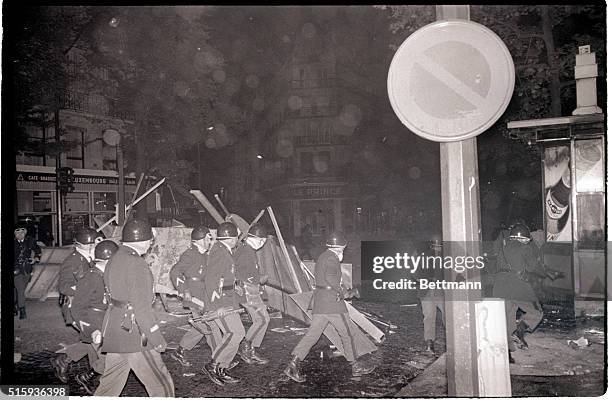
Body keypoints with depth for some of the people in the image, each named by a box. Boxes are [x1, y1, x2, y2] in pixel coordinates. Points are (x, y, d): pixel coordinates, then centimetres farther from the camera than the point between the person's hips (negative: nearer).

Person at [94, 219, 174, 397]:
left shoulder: (113, 260, 12)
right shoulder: (136, 264, -16)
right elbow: (141, 305, -20)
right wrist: (156, 338, -16)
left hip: (113, 330, 9)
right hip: (133, 335, -9)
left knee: (111, 384, 18)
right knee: (162, 384, 0)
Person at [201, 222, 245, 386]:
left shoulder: (221, 249, 15)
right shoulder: (220, 252, -17)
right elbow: (210, 279, -24)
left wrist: (232, 285, 35)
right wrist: (217, 305, -28)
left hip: (226, 299, 10)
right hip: (220, 300, -10)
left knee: (233, 333, 9)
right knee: (236, 332, -13)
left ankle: (221, 371, 14)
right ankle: (212, 366, -6)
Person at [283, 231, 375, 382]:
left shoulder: (322, 257, 19)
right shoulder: (332, 258, -11)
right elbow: (330, 277, -27)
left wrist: (340, 288, 23)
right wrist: (342, 291, -14)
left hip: (319, 301, 9)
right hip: (332, 301, -9)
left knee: (312, 334, 3)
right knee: (346, 333, 6)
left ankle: (293, 364, -7)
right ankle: (356, 367, 17)